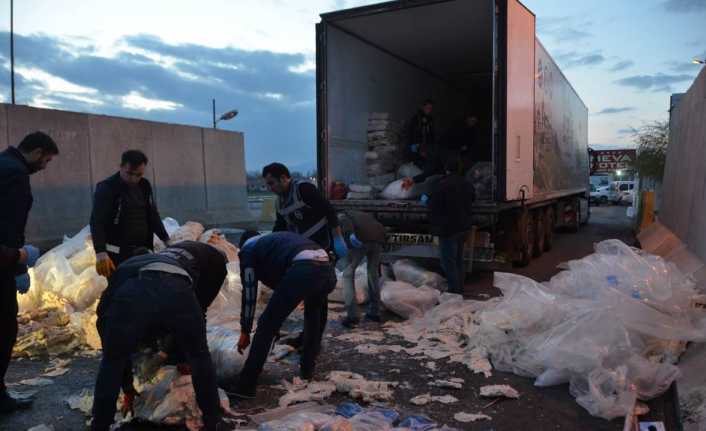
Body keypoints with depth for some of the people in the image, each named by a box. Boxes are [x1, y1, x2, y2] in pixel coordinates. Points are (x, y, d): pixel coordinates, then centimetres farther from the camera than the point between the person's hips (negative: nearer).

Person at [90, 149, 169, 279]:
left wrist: (166, 239, 13)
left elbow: (153, 215, 19)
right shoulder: (106, 188, -10)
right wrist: (100, 252, -32)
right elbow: (97, 222, -19)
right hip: (117, 254, -6)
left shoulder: (145, 186, 10)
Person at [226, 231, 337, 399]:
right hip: (328, 269, 7)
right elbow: (283, 281, 45)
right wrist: (278, 317, 52)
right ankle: (307, 369, 39)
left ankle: (246, 384, 10)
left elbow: (249, 293, 17)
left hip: (303, 270, -7)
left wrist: (245, 331, 25)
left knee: (267, 324, 6)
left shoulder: (248, 249, 21)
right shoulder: (274, 239, 41)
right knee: (315, 318, 33)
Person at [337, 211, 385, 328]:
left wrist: (350, 234, -21)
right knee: (373, 273, 25)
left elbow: (345, 221, -1)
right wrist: (378, 270, 42)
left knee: (348, 273, 11)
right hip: (379, 238, 5)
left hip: (361, 238, -5)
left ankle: (352, 315, 5)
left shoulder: (340, 216, 27)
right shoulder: (365, 216, 42)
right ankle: (374, 312, 30)